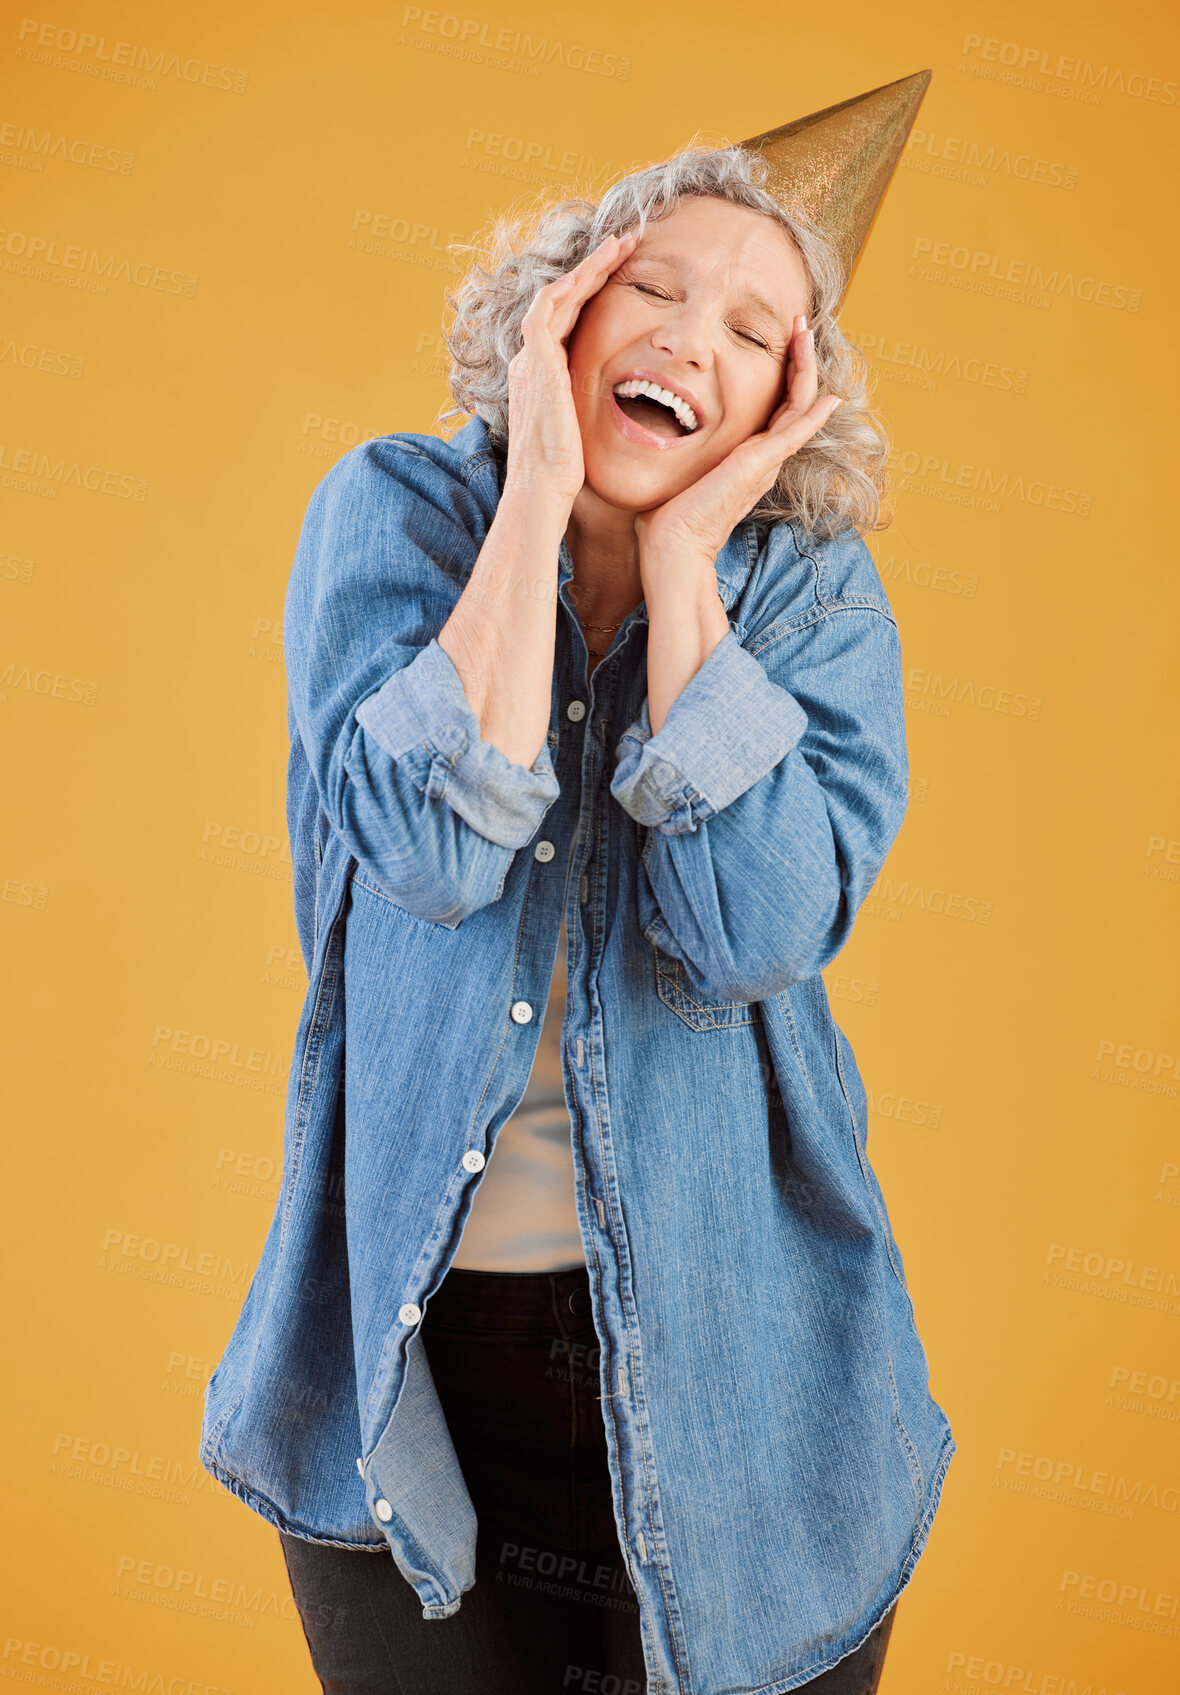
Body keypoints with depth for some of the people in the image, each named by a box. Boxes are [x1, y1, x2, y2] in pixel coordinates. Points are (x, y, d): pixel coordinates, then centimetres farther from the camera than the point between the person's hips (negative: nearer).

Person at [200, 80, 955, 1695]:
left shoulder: (818, 595, -5)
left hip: (721, 1341, 1)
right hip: (414, 1330, 0)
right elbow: (431, 849, -22)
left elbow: (751, 939, -22)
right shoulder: (392, 510, -5)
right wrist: (537, 498, -20)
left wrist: (682, 559, -19)